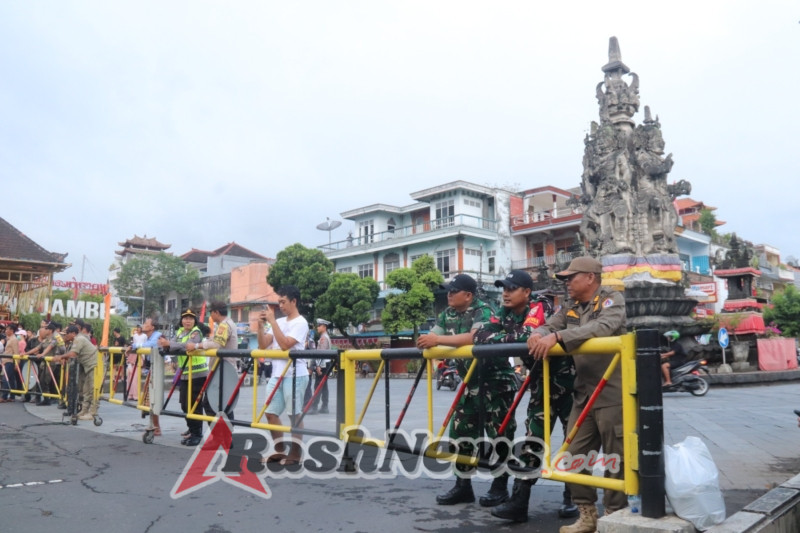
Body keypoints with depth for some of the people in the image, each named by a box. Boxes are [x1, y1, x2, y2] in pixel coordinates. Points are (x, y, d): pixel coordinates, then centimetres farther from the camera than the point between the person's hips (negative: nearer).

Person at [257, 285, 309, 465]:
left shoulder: (300, 323, -8)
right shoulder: (279, 322, 13)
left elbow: (285, 345, -21)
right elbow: (263, 345, 10)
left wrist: (272, 321, -19)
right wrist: (261, 325, -3)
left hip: (294, 375, -8)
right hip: (277, 374, 8)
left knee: (295, 415, -1)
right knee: (271, 413, 8)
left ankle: (295, 454, 8)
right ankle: (280, 450, 20)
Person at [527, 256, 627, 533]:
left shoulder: (612, 300, -8)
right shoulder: (569, 308, 13)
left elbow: (603, 327, -26)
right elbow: (549, 326, 5)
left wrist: (558, 337, -33)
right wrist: (538, 334, -20)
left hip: (613, 394, -7)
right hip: (583, 394, 7)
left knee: (615, 459, 1)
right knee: (575, 455, 8)